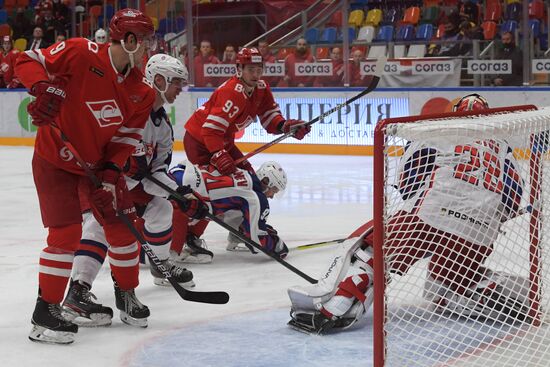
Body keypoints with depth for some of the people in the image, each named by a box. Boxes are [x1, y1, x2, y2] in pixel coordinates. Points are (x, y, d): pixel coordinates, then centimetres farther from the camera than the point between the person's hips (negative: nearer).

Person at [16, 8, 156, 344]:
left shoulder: (142, 91, -5)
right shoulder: (80, 53, -22)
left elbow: (127, 136, -2)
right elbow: (28, 61, -18)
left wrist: (112, 170, -15)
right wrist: (43, 86, -37)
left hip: (100, 162, 6)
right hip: (55, 160, -6)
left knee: (122, 224, 7)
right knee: (66, 232, -13)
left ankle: (126, 293, 29)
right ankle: (46, 311, -3)